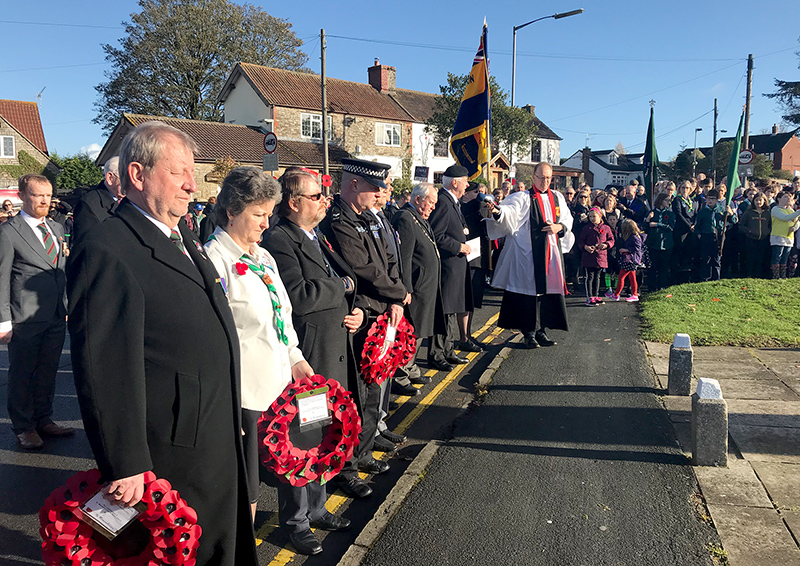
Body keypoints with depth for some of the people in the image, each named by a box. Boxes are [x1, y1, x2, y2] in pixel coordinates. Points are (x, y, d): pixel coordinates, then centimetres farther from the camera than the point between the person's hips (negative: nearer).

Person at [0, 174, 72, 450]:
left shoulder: (57, 228, 13)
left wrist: (66, 307, 14)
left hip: (57, 316, 6)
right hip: (25, 320, -6)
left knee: (48, 372, 15)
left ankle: (44, 420, 30)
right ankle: (24, 428, 21)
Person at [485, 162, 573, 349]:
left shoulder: (557, 198, 15)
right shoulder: (524, 198, -3)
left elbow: (568, 219, 19)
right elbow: (510, 210, -21)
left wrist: (560, 226, -3)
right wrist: (498, 211, -43)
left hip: (552, 253, 5)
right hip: (529, 253, -5)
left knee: (549, 290, 7)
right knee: (530, 291, -4)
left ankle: (541, 330, 18)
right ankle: (529, 333, 6)